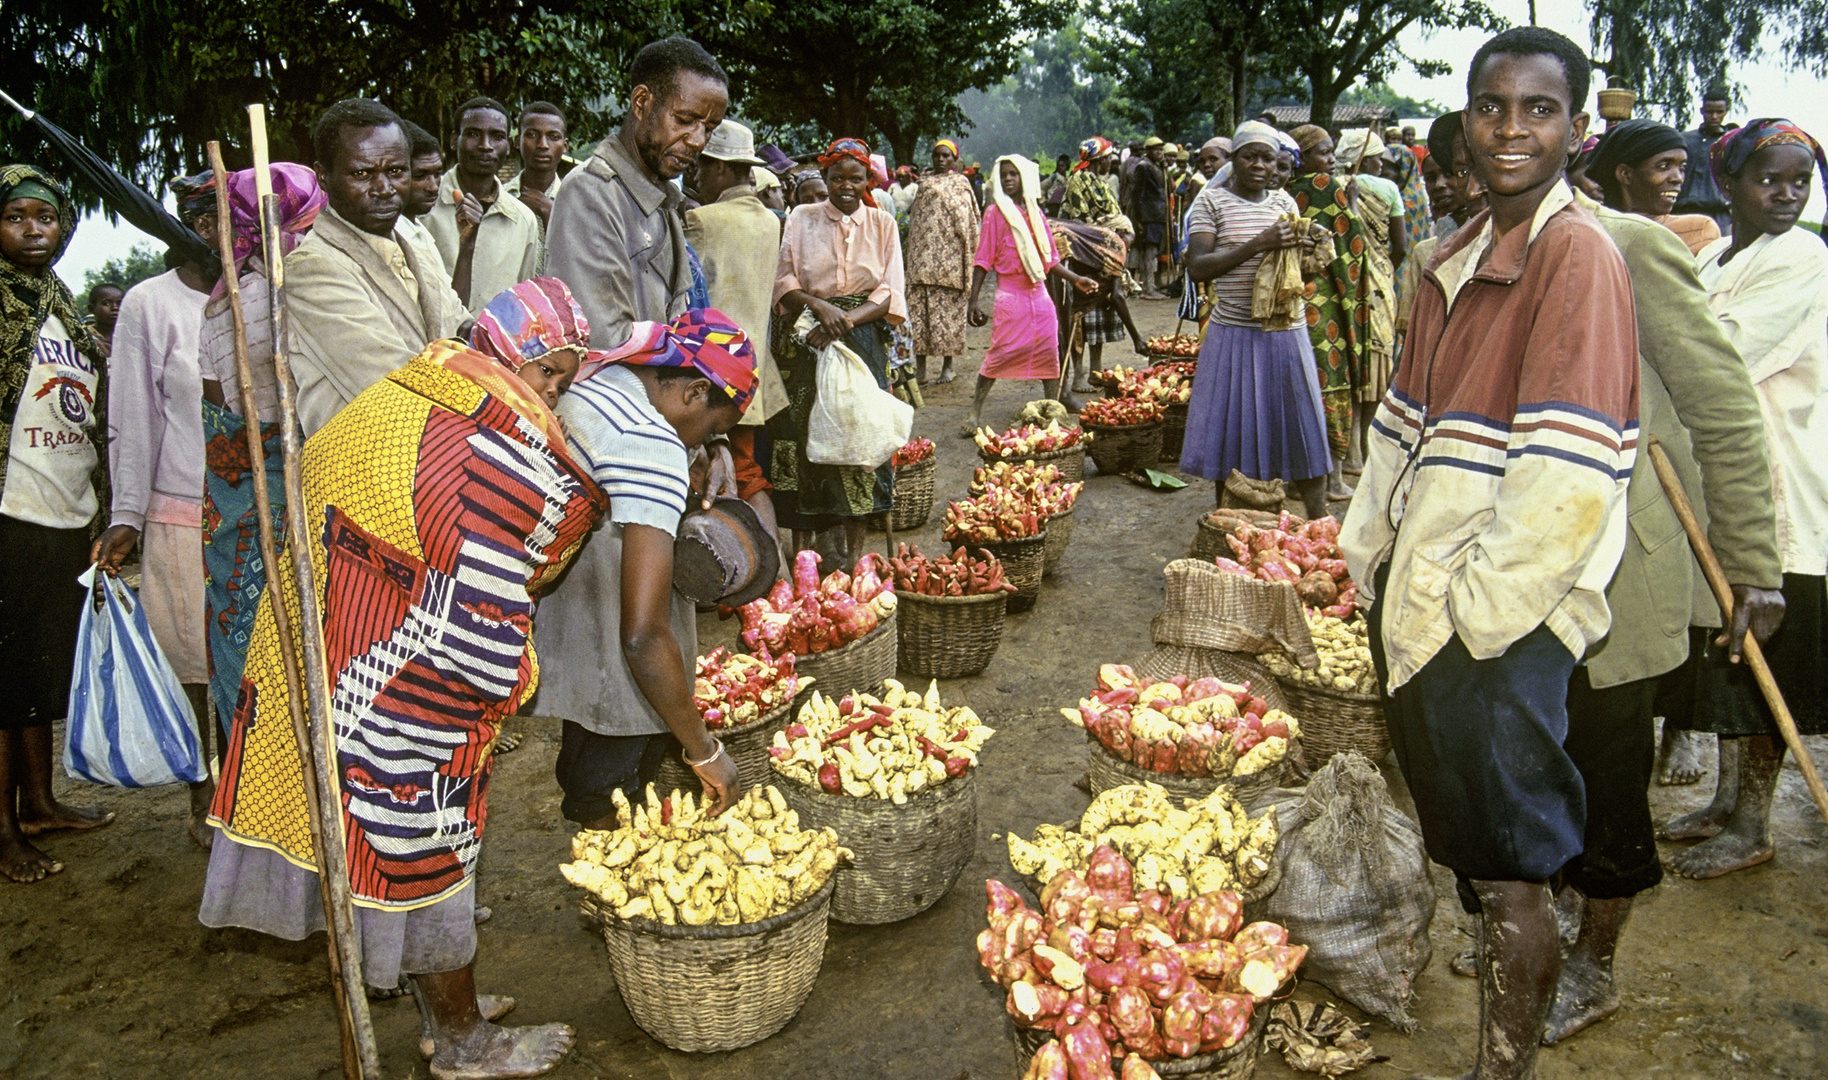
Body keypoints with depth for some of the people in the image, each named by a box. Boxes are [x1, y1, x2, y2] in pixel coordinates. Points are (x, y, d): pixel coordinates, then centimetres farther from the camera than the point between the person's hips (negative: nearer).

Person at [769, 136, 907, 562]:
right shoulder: (801, 219, 7)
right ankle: (802, 543, 5)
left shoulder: (881, 223, 8)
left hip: (863, 342, 0)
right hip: (807, 342, 0)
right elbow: (783, 282, 2)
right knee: (802, 435, -4)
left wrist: (846, 320, -14)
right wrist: (820, 306, -17)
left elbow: (890, 294, 1)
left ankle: (853, 543, 10)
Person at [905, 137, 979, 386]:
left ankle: (947, 365, 6)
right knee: (918, 307, -2)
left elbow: (965, 222, 1)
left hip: (949, 256, -4)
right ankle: (920, 365, 2)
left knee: (947, 309, -1)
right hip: (922, 255, 4)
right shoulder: (925, 182, 17)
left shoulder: (960, 183, 6)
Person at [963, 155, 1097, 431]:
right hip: (1010, 293, -5)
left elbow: (1050, 259, 18)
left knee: (1050, 352, 4)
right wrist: (974, 301, -10)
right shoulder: (996, 212, -3)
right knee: (1000, 353, -8)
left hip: (1039, 292, 5)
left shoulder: (1036, 213, 11)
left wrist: (1076, 279, 9)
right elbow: (983, 260, -4)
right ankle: (976, 411, 0)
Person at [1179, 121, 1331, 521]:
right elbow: (1197, 267, -14)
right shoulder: (1212, 200, -2)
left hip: (1286, 332, 4)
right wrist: (1259, 244, -22)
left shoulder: (1284, 201, 11)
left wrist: (1307, 250, -5)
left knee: (1302, 428, 7)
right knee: (1231, 431, 4)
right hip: (1234, 334, -4)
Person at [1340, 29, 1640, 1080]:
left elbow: (1568, 479, -21)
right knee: (1463, 841, 22)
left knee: (1510, 868, 5)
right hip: (1424, 600, 8)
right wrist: (1375, 551, 12)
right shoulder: (1464, 254, 11)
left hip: (1500, 625, -8)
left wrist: (1474, 603, -16)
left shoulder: (1578, 255, -15)